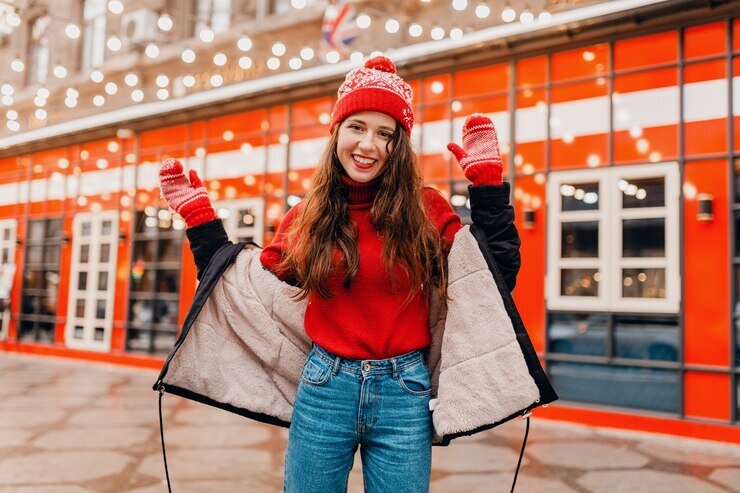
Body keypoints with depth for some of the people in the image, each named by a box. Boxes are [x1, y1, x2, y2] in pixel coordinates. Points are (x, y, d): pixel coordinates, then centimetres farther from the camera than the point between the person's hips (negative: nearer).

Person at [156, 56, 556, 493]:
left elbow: (497, 279, -5)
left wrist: (487, 184, -6)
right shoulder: (307, 218, 3)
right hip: (323, 391, 1)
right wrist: (201, 220, 10)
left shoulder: (427, 211, -1)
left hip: (405, 395, -1)